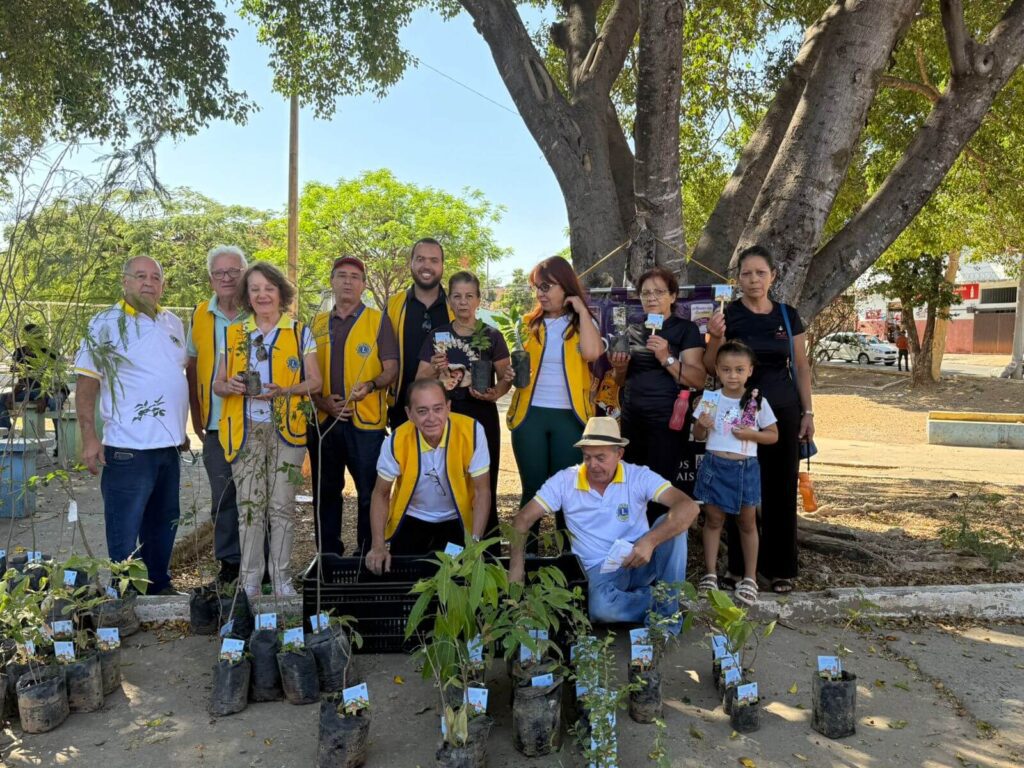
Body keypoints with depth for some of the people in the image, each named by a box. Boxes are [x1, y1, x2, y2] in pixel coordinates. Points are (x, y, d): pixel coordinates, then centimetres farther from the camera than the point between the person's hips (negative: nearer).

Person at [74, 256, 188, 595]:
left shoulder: (174, 323, 10)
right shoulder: (106, 323, -6)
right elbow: (86, 383, -8)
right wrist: (89, 439, -14)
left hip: (169, 444, 6)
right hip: (128, 448, -6)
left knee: (164, 523, 17)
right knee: (124, 530, 2)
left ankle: (159, 586, 31)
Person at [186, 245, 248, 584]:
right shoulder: (201, 315, 7)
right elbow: (192, 368, 15)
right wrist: (196, 416, 10)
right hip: (216, 425, 3)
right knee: (222, 496, 8)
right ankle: (228, 560, 22)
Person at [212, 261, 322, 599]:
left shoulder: (300, 333, 6)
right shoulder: (232, 335, 12)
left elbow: (314, 382, 3)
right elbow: (218, 385, 13)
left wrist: (282, 391, -15)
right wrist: (231, 386, -11)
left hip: (285, 429, -1)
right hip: (245, 431, 2)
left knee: (282, 504, 0)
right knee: (249, 505, 2)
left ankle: (281, 577, 11)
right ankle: (249, 580, 12)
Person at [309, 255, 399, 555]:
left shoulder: (378, 320, 3)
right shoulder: (317, 324, 13)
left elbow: (392, 368, -2)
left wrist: (371, 385, -22)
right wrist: (321, 401, -4)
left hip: (366, 421, -3)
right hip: (324, 421, 4)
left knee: (370, 493, 1)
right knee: (325, 493, 12)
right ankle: (328, 556, 25)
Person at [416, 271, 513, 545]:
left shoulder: (492, 337, 2)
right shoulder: (437, 336, 7)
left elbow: (506, 378, 7)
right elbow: (419, 383, 7)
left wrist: (495, 393, -14)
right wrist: (433, 370, -14)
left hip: (481, 416, -1)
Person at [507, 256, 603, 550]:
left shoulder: (584, 323, 4)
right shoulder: (530, 322, 9)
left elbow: (592, 353, -17)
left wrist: (581, 311, -10)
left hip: (569, 417, -1)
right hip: (530, 415, 2)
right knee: (533, 489, 6)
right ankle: (527, 552, 18)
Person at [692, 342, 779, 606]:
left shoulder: (757, 401, -3)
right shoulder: (710, 398, -1)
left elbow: (773, 435, 4)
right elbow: (698, 436, 8)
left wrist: (751, 434, -14)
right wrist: (701, 425, -14)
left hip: (745, 468, -1)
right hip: (715, 465, 1)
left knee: (747, 522, 9)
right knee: (713, 519, 9)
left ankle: (750, 578, 19)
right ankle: (711, 573, 19)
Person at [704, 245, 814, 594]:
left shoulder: (788, 315, 6)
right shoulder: (727, 315, -2)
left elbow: (801, 367, 10)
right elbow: (712, 368, -3)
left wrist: (808, 413, 5)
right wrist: (715, 337, -21)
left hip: (783, 410, 2)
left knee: (781, 489, 6)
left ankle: (779, 568, 17)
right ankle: (738, 565, 15)